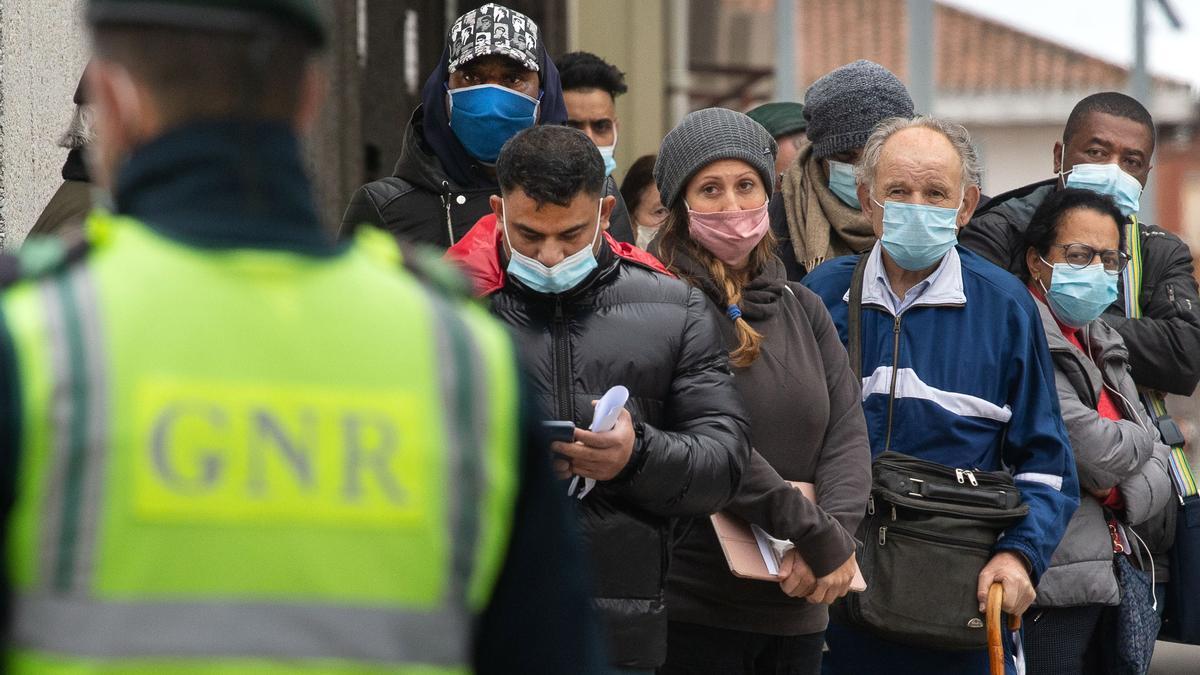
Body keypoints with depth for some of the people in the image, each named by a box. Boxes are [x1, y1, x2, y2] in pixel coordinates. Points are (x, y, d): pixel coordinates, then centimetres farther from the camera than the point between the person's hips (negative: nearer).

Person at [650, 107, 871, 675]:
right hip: (693, 606, -6)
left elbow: (848, 432, 5)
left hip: (796, 609, 6)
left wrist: (838, 532, -13)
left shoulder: (802, 309, 14)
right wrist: (820, 537, -17)